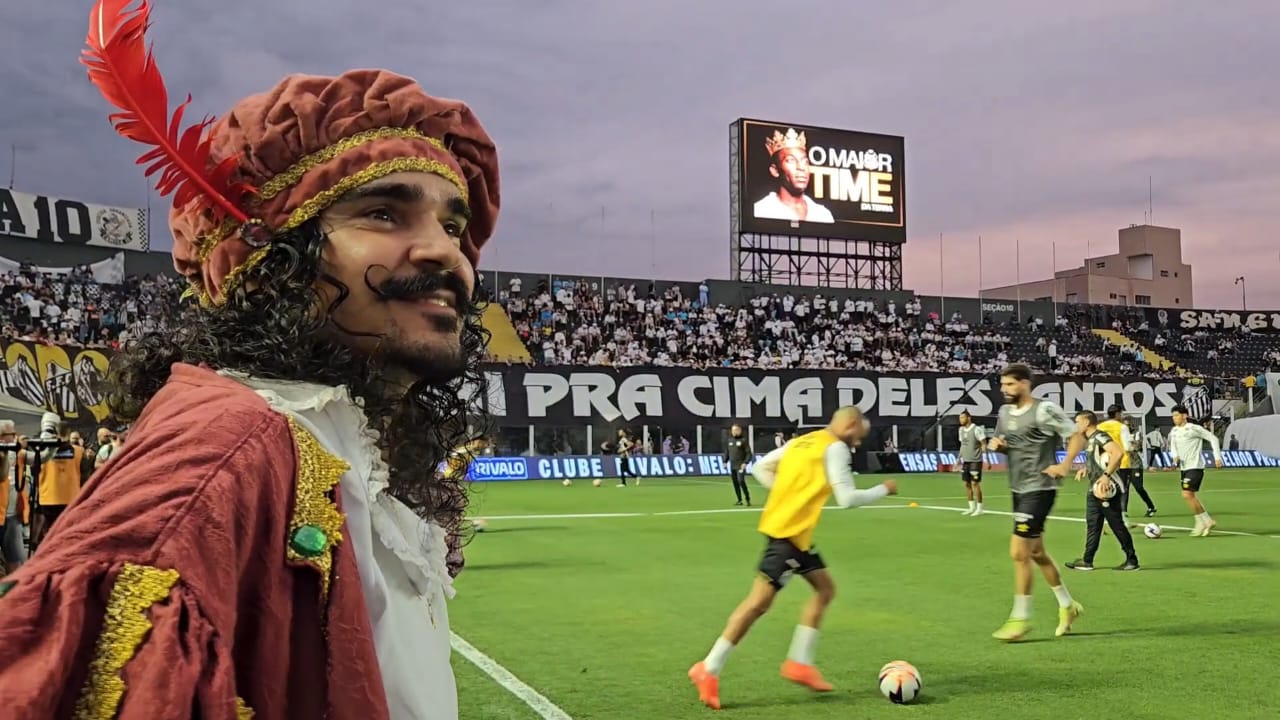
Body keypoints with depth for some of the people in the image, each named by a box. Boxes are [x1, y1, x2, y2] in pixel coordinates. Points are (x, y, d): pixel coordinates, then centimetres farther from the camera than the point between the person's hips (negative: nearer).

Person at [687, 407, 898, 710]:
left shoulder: (802, 441, 16)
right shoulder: (835, 448, -8)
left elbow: (760, 468, 17)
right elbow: (847, 498, -15)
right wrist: (884, 489, 1)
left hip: (795, 533, 10)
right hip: (787, 532, -10)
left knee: (825, 588, 16)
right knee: (760, 601, -9)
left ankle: (799, 663, 17)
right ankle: (708, 669, -7)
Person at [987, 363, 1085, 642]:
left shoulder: (1044, 410, -14)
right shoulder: (1005, 412, 9)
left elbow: (1077, 436, -10)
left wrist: (1064, 465, -21)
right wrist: (996, 444, -1)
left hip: (1039, 489, -8)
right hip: (1019, 489, 9)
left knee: (1019, 552, -11)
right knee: (1036, 552, 16)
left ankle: (1021, 618, 0)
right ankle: (1067, 605, 33)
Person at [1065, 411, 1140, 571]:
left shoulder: (1099, 436, -14)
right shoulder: (1089, 440, 16)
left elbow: (1118, 452, -29)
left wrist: (1106, 475, -31)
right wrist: (1086, 469, 17)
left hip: (1106, 488, -10)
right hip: (1095, 490, 10)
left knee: (1117, 525, -3)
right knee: (1092, 525, 11)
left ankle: (1132, 560, 6)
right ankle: (1087, 561, 15)